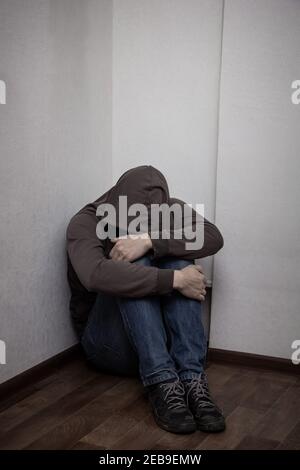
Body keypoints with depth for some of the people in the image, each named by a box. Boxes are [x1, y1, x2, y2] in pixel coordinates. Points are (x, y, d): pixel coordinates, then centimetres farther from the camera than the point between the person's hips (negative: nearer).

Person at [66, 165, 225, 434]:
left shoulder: (168, 210, -2)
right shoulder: (86, 222, -15)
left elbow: (213, 237, -21)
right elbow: (96, 274, -37)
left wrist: (150, 241, -33)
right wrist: (176, 279, -37)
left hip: (163, 336, 4)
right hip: (107, 340, -3)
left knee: (176, 253, -22)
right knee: (132, 263, -28)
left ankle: (192, 379, -33)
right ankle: (162, 383, -37)